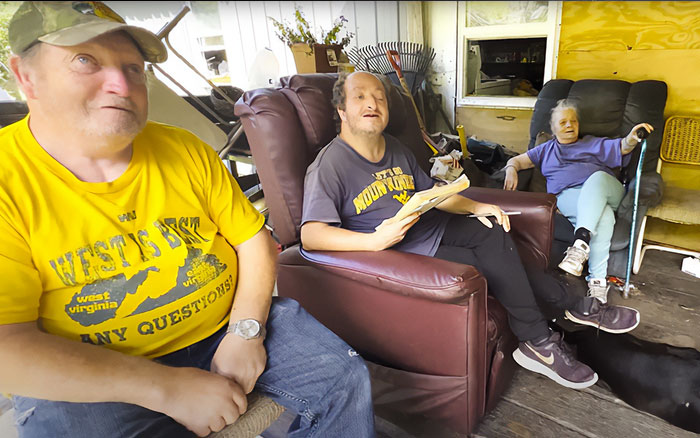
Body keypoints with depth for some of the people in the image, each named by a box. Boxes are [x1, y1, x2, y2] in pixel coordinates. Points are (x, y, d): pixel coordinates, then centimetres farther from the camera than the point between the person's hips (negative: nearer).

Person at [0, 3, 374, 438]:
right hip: (92, 375, -2)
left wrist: (246, 332, -12)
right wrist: (166, 387, -23)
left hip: (230, 324, 3)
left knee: (344, 379, -3)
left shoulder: (185, 150, 0)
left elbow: (254, 239, 2)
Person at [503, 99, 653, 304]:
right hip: (568, 195, -1)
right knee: (603, 217, -36)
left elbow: (621, 148, 11)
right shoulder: (546, 149, 32)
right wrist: (511, 170, -3)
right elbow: (517, 160, 23)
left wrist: (631, 138, -14)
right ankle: (598, 279, -41)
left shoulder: (593, 143, 30)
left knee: (596, 178, -39)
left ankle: (581, 241, -53)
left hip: (605, 190, 1)